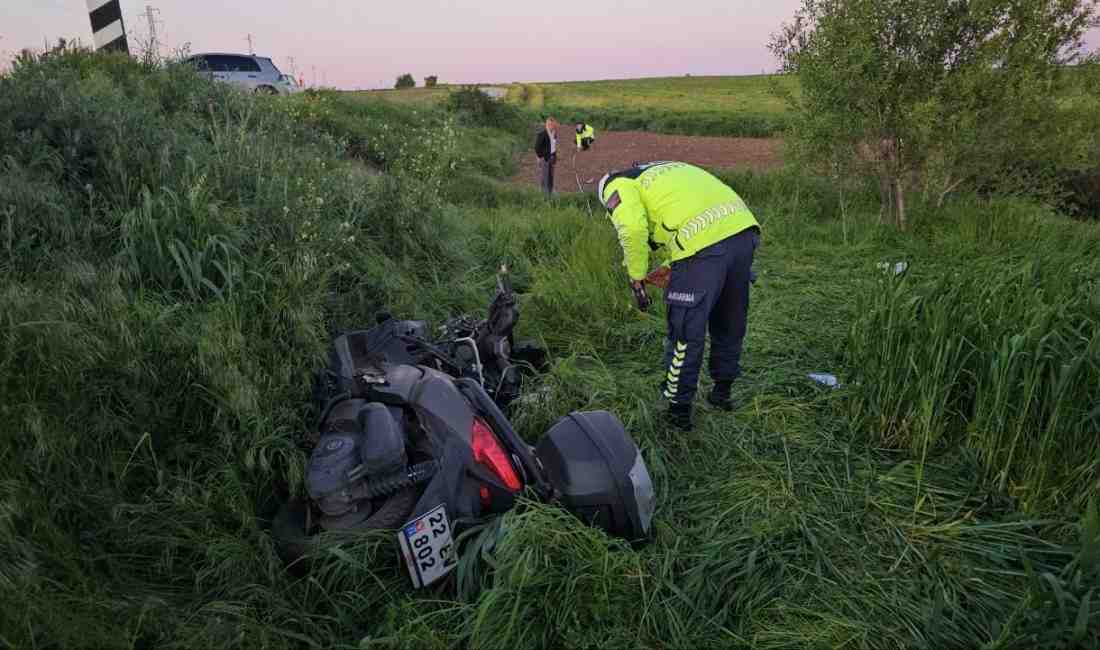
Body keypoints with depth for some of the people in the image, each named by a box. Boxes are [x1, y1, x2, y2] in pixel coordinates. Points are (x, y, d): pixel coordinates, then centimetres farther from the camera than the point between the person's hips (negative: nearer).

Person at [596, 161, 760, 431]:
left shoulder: (617, 186, 10)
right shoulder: (660, 172, 34)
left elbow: (633, 229, -12)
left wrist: (637, 278, 0)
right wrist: (669, 267, 27)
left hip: (703, 242, -8)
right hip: (744, 229, 8)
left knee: (686, 333, 5)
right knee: (730, 324, 24)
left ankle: (678, 411, 17)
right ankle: (722, 393, 41)